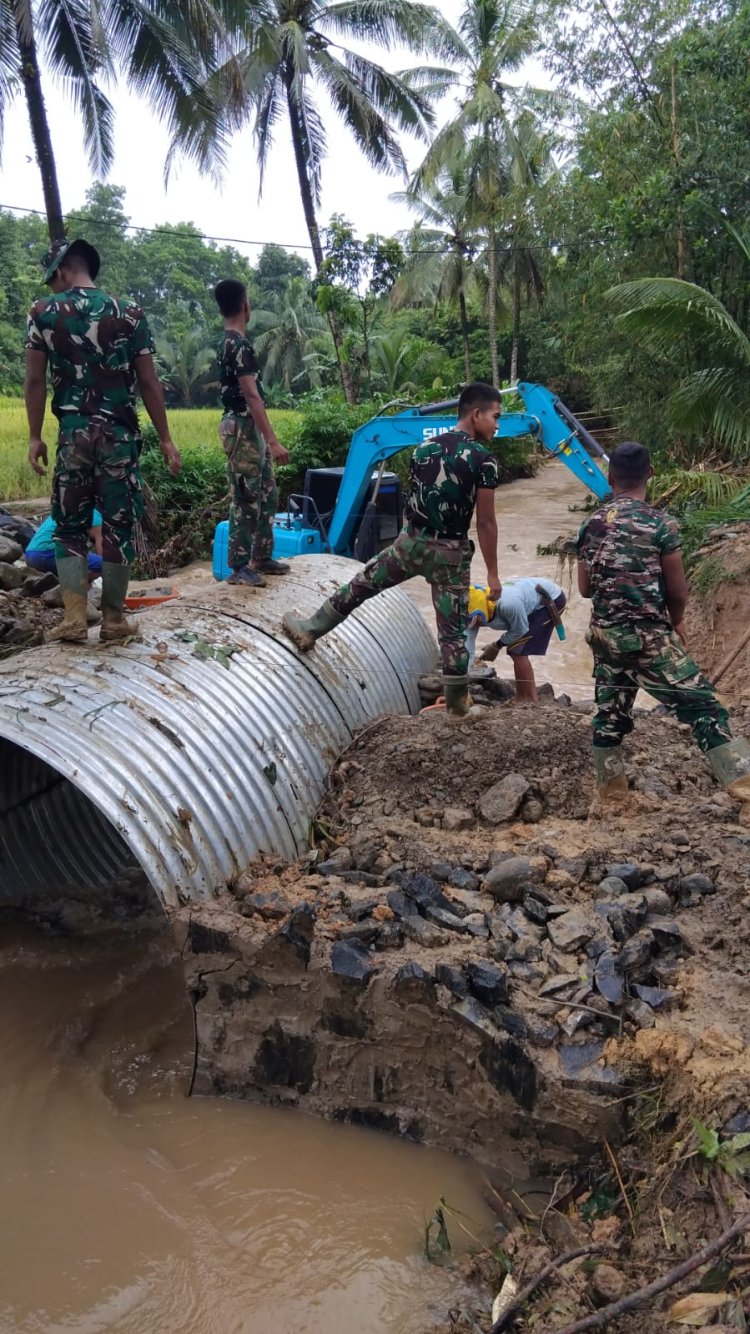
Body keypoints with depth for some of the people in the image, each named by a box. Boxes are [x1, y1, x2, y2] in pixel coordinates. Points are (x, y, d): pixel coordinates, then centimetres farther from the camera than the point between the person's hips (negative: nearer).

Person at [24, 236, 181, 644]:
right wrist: (165, 438, 7)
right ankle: (114, 621, 9)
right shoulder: (130, 315, 2)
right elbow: (148, 383, 1)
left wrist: (35, 436, 8)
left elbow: (34, 381, 0)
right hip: (120, 434, 0)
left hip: (73, 433, 0)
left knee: (69, 526, 10)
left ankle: (74, 618, 2)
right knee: (117, 527, 5)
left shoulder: (43, 313, 2)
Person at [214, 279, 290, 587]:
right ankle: (238, 567, 1)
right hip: (242, 428, -10)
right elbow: (251, 395, -23)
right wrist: (274, 441, -26)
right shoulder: (239, 344, -18)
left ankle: (261, 557, 23)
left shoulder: (228, 341, 14)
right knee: (246, 499, -5)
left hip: (250, 428, 10)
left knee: (267, 494, 15)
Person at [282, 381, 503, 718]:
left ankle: (309, 630, 32)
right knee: (452, 629, 4)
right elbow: (486, 523, -10)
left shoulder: (424, 448, 6)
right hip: (450, 552, -4)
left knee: (360, 585, 22)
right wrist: (493, 573, -4)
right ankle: (457, 702, 15)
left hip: (411, 540, 4)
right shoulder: (484, 460, -11)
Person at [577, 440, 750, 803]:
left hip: (604, 633, 5)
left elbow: (585, 588, 8)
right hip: (649, 635, -5)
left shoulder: (591, 525, 2)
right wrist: (675, 623, 13)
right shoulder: (661, 524, -11)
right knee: (700, 703, -1)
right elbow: (678, 591, -6)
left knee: (610, 710, 15)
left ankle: (611, 787, 24)